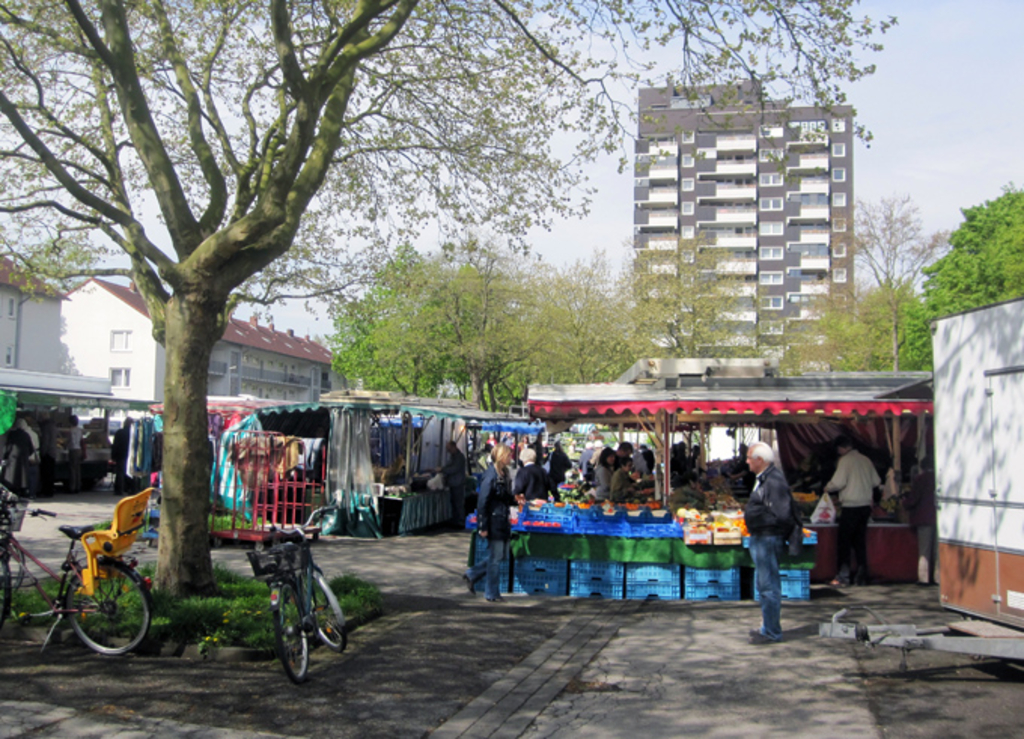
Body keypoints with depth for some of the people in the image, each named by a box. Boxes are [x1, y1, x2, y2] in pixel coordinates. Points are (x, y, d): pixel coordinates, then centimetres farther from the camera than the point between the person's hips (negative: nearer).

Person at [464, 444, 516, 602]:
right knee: (495, 558, 0)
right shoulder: (490, 476, -16)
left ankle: (471, 575, 26)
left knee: (501, 556, 14)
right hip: (494, 523, -9)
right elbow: (483, 502, -18)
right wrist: (483, 527, -19)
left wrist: (515, 500, 1)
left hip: (503, 522, 9)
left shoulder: (503, 474, 12)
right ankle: (492, 593, 13)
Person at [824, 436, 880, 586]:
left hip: (851, 505, -6)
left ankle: (843, 576, -4)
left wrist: (827, 488, 3)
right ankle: (861, 576, 11)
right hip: (866, 505, 6)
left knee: (843, 540, -1)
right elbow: (876, 481, 14)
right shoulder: (866, 460, 10)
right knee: (860, 541, 11)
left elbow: (838, 482, -15)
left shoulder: (845, 460, -9)